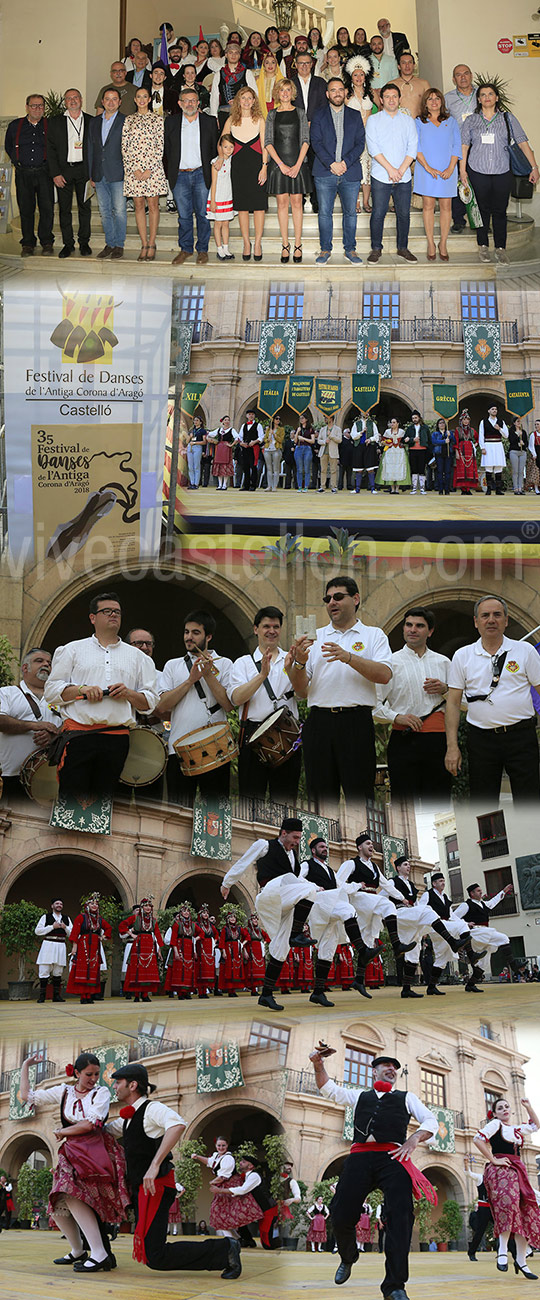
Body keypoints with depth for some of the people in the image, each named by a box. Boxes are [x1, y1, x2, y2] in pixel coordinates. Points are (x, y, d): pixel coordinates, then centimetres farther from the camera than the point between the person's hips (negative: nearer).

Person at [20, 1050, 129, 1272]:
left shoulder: (101, 1093, 1)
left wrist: (62, 1132, 1)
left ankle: (100, 1254, -29)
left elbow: (90, 1124, -11)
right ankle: (78, 1251, 25)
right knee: (58, 1207, 1)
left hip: (95, 1151, -6)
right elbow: (27, 1095, 16)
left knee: (74, 1196, -27)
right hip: (72, 1153, 6)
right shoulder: (65, 1092, 14)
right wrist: (25, 1066, 19)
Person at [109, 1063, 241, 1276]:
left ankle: (224, 1251, -8)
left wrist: (154, 1164, -37)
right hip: (141, 1189, 10)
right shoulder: (128, 1118, 17)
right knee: (150, 1254, 11)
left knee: (155, 1257, -16)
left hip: (155, 1187, -10)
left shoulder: (152, 1108, -11)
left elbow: (178, 1125, -32)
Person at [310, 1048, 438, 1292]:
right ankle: (347, 1259, 25)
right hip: (360, 1158, 1)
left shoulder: (406, 1097, 25)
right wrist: (318, 1066, 3)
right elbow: (329, 1090, 21)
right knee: (341, 1215, -7)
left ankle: (394, 1286, -18)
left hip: (392, 1158, -1)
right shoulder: (360, 1096, 29)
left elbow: (431, 1121, 14)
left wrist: (414, 1140, -6)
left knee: (400, 1215, -19)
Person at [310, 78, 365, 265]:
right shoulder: (319, 115, 8)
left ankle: (350, 249, 13)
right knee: (324, 213, 0)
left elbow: (360, 143, 5)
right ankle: (325, 250, 9)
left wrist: (345, 162, -11)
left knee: (350, 212, 4)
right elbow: (316, 142, -1)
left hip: (350, 172, 1)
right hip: (324, 173, -1)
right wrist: (331, 164, -14)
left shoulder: (355, 116, 12)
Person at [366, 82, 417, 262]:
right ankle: (376, 249, 6)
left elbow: (413, 148, 4)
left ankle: (403, 248, 14)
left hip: (404, 177, 2)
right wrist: (390, 169, -13)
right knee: (378, 213, -4)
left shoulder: (408, 121, 12)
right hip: (380, 176, -2)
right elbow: (373, 148, -5)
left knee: (404, 213, 3)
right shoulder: (373, 120, 5)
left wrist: (401, 170, -9)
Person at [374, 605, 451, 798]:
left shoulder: (443, 662, 15)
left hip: (438, 741, 3)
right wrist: (397, 717, -15)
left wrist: (445, 689, 0)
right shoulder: (391, 662, 5)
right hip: (404, 740, -3)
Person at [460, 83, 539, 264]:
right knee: (483, 209, 5)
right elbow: (464, 146, 7)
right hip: (478, 171, 0)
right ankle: (483, 246, 16)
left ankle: (500, 248, 10)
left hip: (502, 172, 0)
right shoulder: (471, 120, 7)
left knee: (500, 210, 2)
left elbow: (522, 142, 1)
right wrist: (462, 169, -1)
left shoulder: (507, 118, 4)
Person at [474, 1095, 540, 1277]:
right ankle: (502, 1248, -30)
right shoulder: (495, 1124, 2)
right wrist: (493, 1160, -12)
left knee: (525, 1214, -2)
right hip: (499, 1170, -8)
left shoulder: (517, 1130, 23)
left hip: (517, 1171, 8)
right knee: (508, 1201, -33)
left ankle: (521, 1260, 3)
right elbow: (478, 1139, -11)